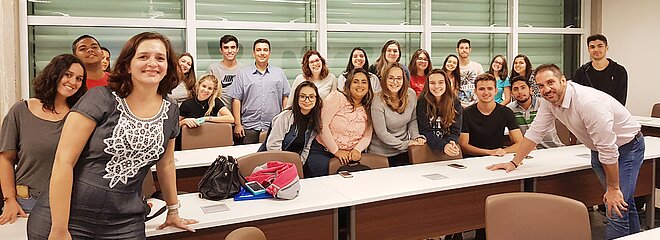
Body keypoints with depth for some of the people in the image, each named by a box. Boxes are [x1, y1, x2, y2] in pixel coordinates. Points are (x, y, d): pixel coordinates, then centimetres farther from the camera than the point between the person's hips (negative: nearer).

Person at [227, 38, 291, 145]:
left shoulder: (279, 73, 13)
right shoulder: (243, 73, 8)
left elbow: (285, 98, 12)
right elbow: (236, 99, 4)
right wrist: (237, 124, -2)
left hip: (274, 127, 1)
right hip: (249, 128, -1)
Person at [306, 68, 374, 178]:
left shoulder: (368, 109, 10)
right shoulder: (337, 97, -5)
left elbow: (367, 136, 7)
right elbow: (322, 125, -11)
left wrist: (357, 150, -14)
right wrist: (336, 151, -11)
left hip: (349, 156, 4)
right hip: (322, 151, -4)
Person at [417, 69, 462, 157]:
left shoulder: (455, 103, 4)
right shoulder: (422, 102, -4)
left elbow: (455, 131, 0)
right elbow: (424, 131, -10)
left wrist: (451, 143, -22)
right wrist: (443, 146, -26)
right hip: (427, 148, -1)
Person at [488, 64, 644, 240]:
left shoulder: (588, 103, -34)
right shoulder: (549, 100, -10)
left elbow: (608, 149, -30)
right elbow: (535, 132, 0)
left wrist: (613, 189, -22)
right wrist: (514, 162, -1)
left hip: (626, 146, -7)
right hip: (598, 150, 8)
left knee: (617, 211, -13)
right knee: (626, 204, 23)